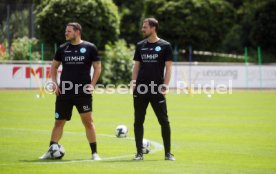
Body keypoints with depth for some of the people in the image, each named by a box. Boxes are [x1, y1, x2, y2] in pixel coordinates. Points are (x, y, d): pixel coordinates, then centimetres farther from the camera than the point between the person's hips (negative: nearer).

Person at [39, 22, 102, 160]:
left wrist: (92, 85, -8)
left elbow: (98, 67, 2)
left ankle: (94, 153, 3)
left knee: (88, 121, -3)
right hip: (64, 91, 3)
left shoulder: (89, 48, -1)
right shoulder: (62, 48, 7)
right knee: (59, 122, 6)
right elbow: (54, 66, 16)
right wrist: (54, 83, 3)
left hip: (83, 92, -3)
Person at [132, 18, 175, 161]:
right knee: (138, 121, 3)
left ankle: (168, 153, 6)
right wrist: (134, 83, 3)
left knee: (164, 121, -2)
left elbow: (168, 67, -2)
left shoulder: (164, 46, 0)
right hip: (141, 90, 4)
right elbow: (136, 66, 13)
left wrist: (165, 86, -10)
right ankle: (139, 153, 11)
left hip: (157, 90, -4)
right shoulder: (140, 45, 11)